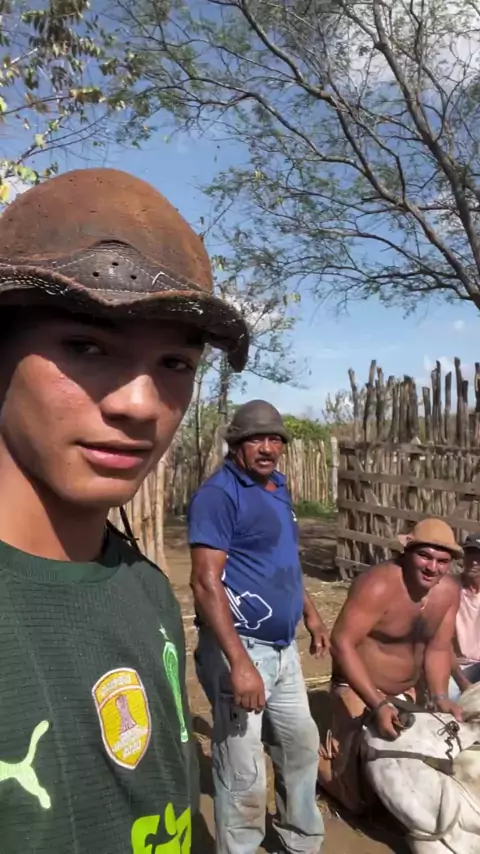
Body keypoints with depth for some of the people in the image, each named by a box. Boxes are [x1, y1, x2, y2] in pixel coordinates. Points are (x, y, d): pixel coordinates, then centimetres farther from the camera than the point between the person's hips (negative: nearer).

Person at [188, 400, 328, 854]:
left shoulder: (278, 487, 9)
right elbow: (205, 581, -23)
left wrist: (310, 612, 23)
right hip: (240, 647, -9)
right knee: (244, 775, 3)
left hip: (283, 647, 9)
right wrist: (240, 663, -27)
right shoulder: (219, 493, -18)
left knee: (302, 743, 24)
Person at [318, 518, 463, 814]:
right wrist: (378, 705, -36)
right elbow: (342, 644, -32)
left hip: (405, 692, 7)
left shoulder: (450, 592, -8)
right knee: (359, 797, -2)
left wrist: (440, 697, -13)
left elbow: (438, 649, 1)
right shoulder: (379, 585, -30)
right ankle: (317, 753, 23)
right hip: (359, 690, -7)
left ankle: (337, 737, 37)